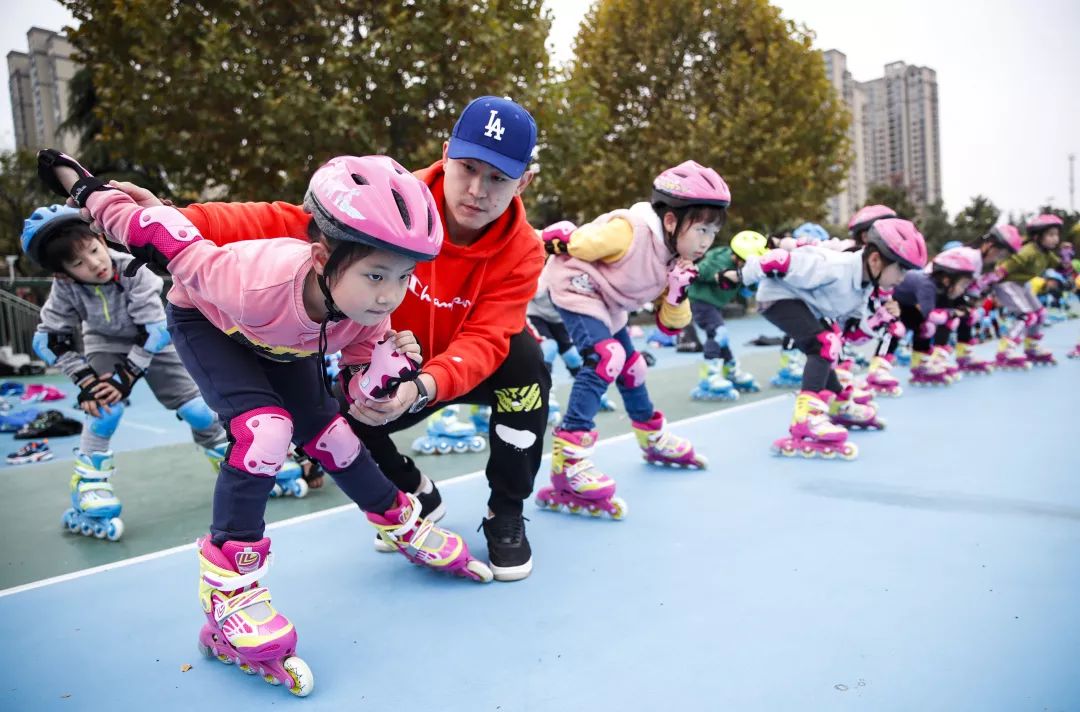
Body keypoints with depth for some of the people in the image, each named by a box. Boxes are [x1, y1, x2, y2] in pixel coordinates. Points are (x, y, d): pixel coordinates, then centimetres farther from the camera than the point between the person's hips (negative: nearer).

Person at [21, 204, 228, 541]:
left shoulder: (133, 270, -32)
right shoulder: (65, 289, -23)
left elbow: (156, 329, -32)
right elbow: (49, 339, -15)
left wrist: (128, 374, -33)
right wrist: (84, 377, -26)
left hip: (152, 343, -1)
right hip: (105, 345, 1)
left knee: (195, 407, -7)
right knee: (105, 404, -25)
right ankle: (90, 484, -11)